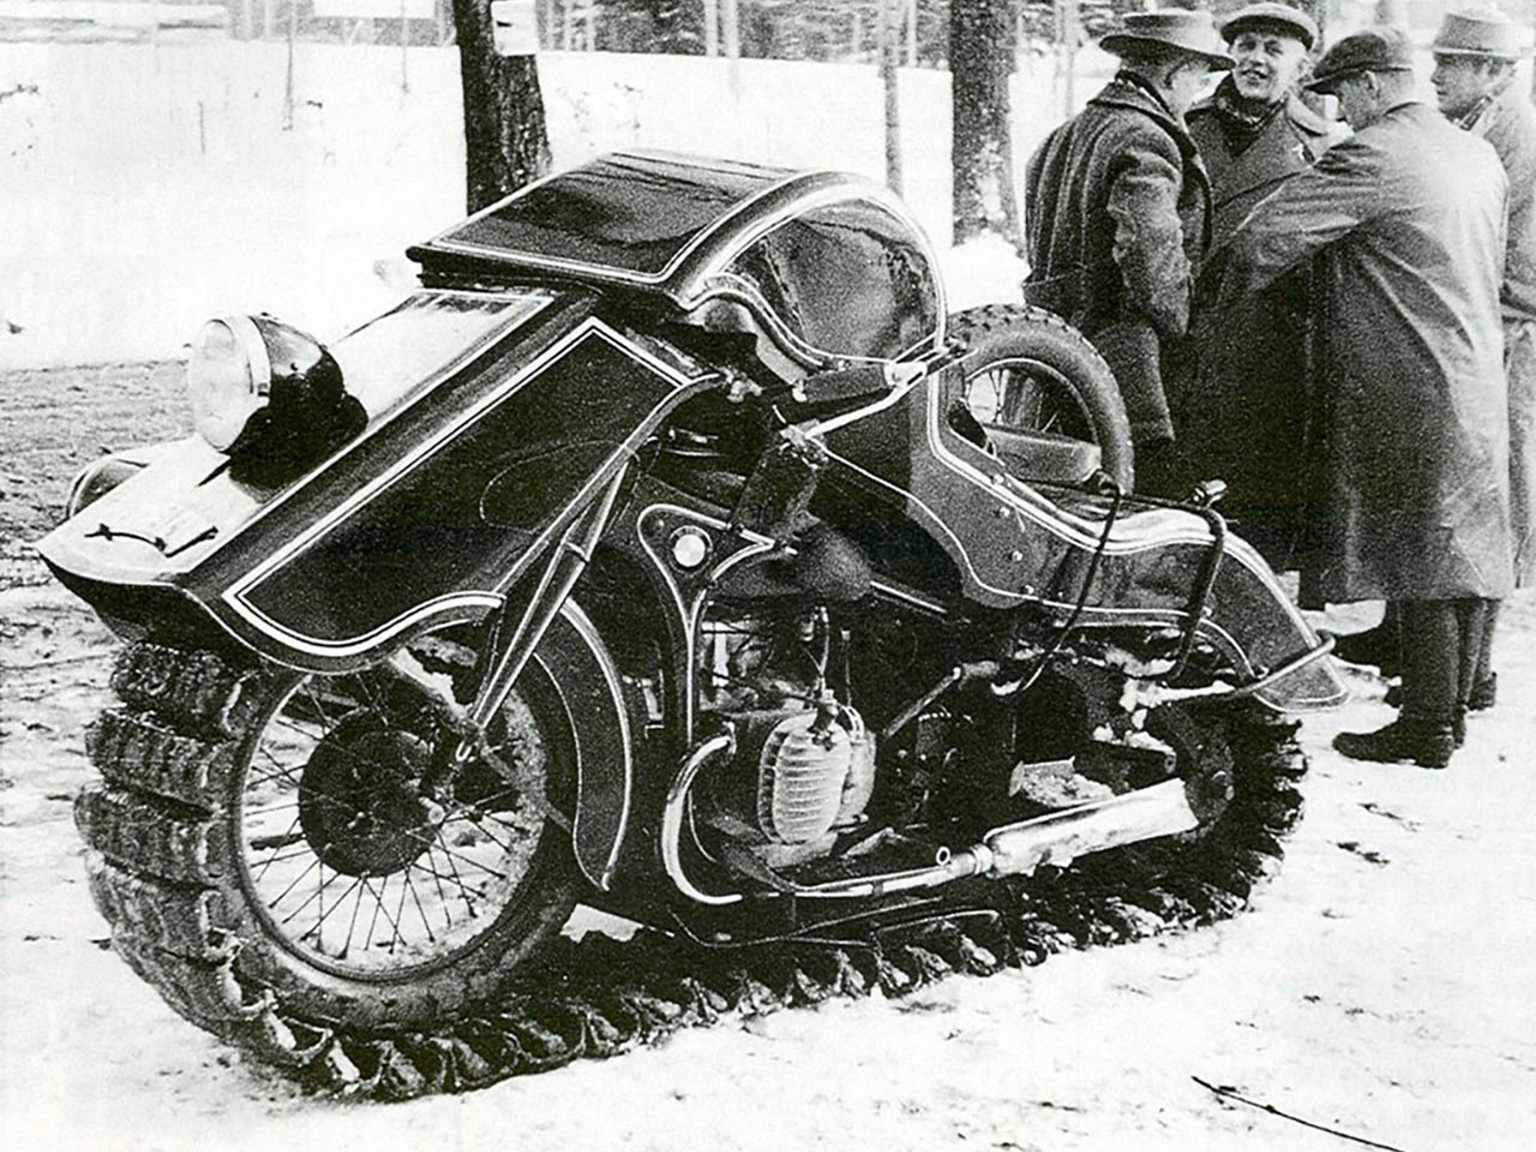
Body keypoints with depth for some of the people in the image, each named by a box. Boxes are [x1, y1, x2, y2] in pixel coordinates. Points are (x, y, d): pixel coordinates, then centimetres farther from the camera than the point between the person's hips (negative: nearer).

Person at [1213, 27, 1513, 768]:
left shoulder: (1373, 157, -14)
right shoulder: (1478, 156, 13)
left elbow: (1264, 238, -17)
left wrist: (1221, 300, -1)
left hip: (1406, 395, -8)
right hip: (1479, 391, 8)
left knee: (1419, 562, -3)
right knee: (1465, 553, 12)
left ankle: (1426, 729, 3)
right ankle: (1450, 706, 22)